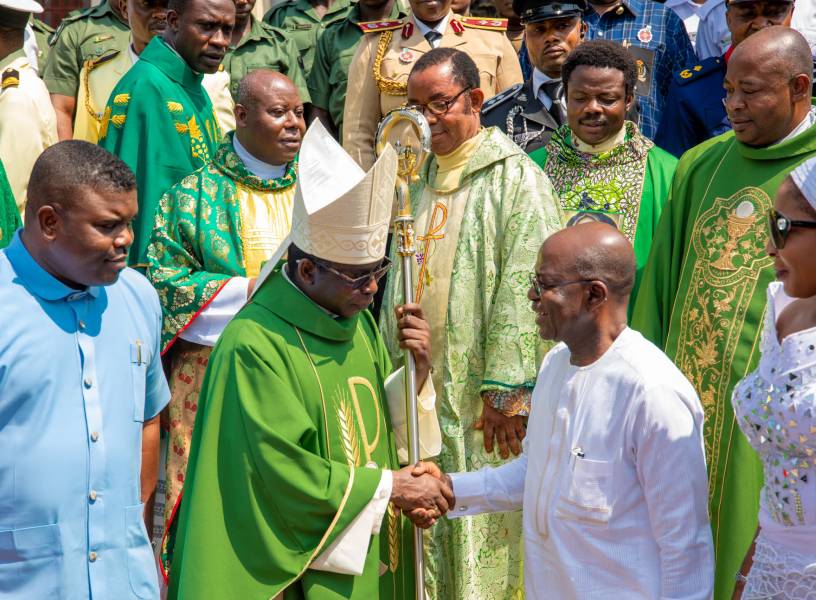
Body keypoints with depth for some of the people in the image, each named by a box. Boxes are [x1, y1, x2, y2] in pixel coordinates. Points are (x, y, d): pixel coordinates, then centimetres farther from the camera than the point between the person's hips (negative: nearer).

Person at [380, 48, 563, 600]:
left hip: (480, 401, -6)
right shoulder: (419, 182, 14)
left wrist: (506, 387, -19)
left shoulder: (516, 178, -9)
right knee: (427, 534, 11)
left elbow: (522, 289, -15)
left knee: (484, 535, 0)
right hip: (422, 389, 7)